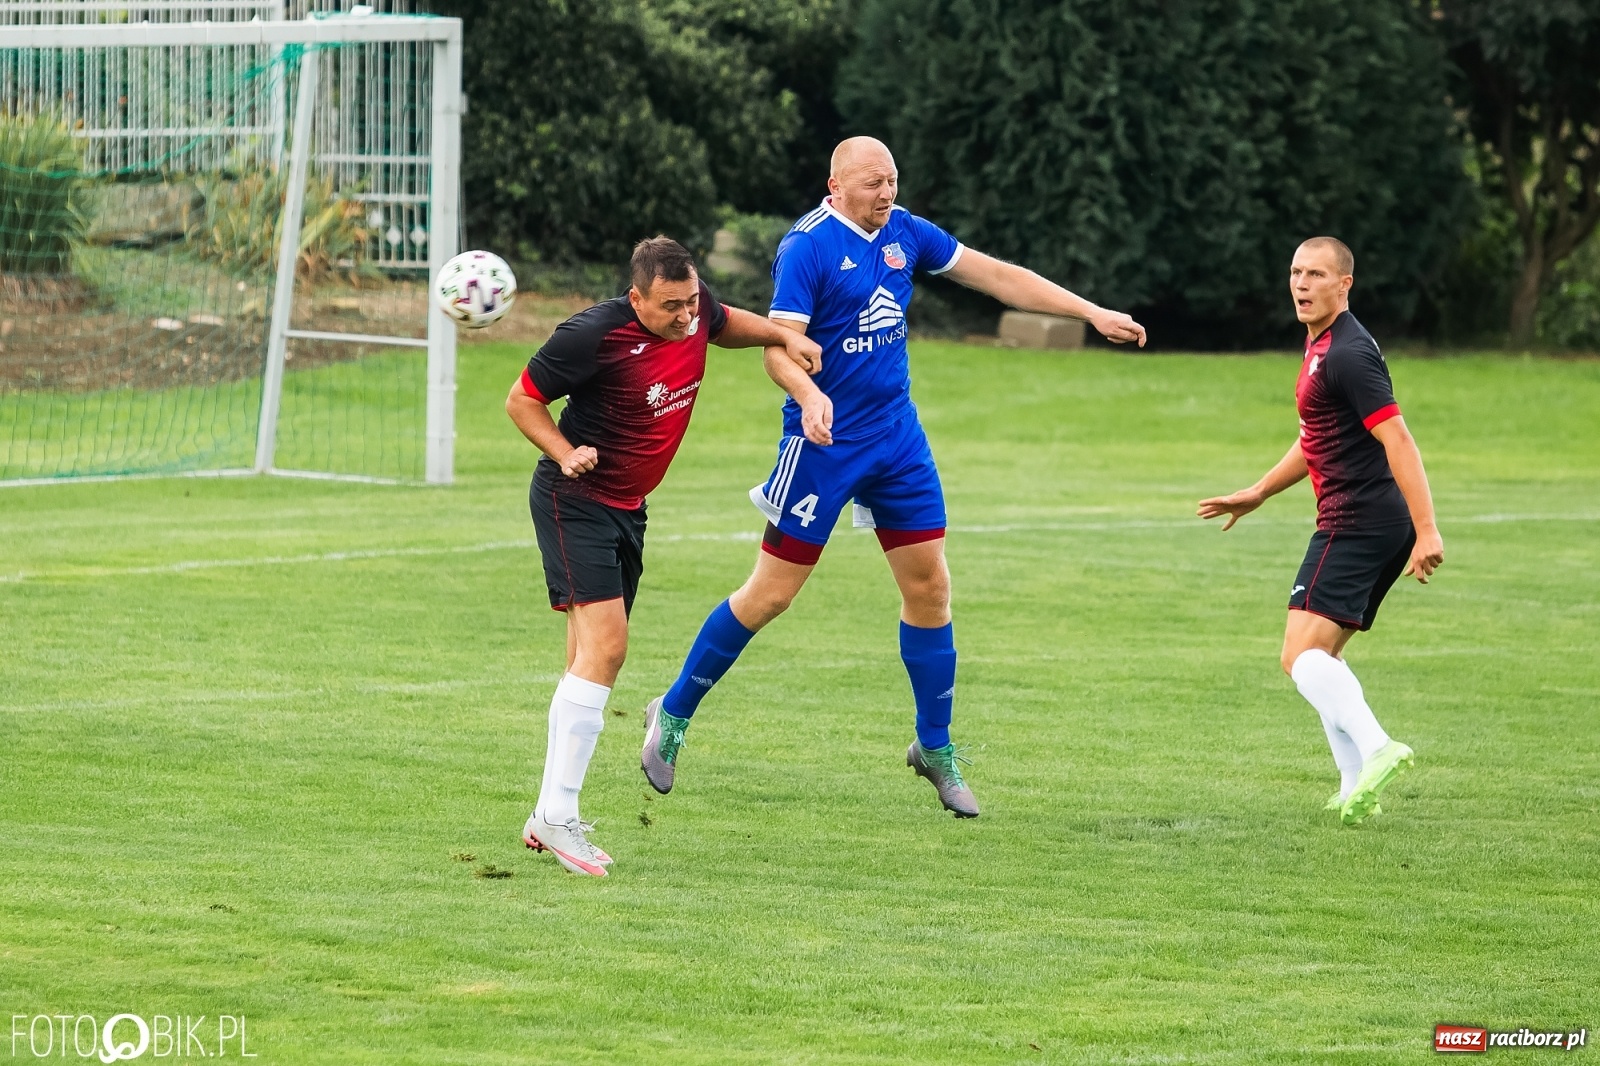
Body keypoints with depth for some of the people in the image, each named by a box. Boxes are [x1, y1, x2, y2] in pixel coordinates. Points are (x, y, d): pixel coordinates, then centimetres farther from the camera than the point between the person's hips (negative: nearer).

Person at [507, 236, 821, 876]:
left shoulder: (694, 307, -3)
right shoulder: (595, 336, -24)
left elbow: (722, 325, 24)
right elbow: (522, 399, -12)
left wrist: (782, 337, 9)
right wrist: (565, 454, -25)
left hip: (627, 507, 8)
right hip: (576, 502, -8)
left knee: (594, 657, 9)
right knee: (604, 645, -20)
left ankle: (548, 818, 15)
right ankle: (557, 817, -20)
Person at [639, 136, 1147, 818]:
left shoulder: (904, 234, 5)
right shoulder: (808, 247, -15)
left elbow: (997, 276, 12)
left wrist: (1092, 313, 11)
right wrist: (810, 396, -43)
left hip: (897, 436, 6)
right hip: (825, 443, -6)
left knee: (929, 587, 4)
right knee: (771, 594, -3)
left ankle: (935, 747, 17)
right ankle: (673, 715, 13)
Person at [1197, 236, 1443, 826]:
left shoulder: (1347, 353, -15)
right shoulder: (1322, 345, 17)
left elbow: (1398, 441, -22)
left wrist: (1427, 531, -27)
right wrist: (1258, 493, 32)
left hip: (1356, 523, -11)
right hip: (1372, 526, 11)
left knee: (1302, 655, -17)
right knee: (1321, 655, 17)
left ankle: (1375, 748, -35)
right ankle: (1357, 790, 13)